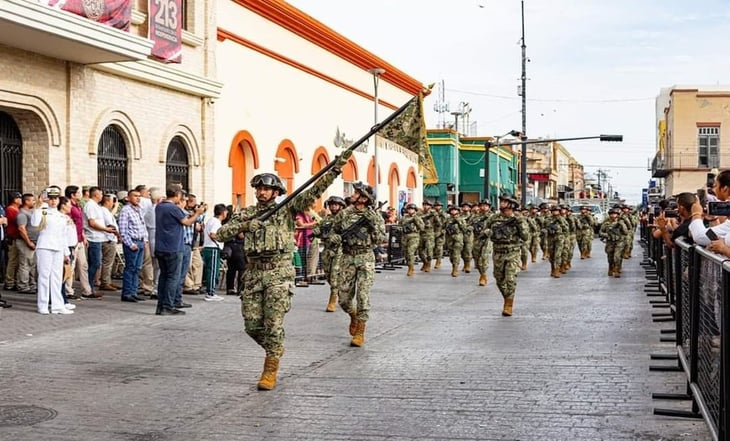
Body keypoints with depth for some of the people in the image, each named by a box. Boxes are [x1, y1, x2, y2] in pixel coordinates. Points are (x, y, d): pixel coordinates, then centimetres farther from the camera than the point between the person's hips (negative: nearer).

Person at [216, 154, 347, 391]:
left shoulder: (287, 209, 4)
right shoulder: (246, 214, 11)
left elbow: (314, 191, -6)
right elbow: (221, 233, 2)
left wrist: (336, 168, -16)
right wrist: (244, 225, -13)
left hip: (279, 273, -3)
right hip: (253, 273, 4)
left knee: (273, 324, -7)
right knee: (252, 325, 3)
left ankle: (270, 371, 3)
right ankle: (275, 349, 31)